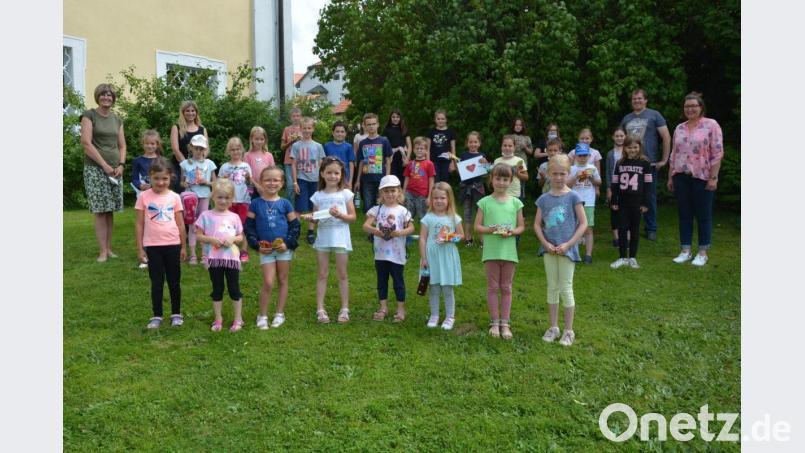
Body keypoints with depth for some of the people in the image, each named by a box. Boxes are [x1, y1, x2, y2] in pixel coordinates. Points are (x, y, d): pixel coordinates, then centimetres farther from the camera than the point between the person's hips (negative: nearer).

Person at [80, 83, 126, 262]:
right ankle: (102, 251, -6)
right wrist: (104, 165, -12)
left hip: (115, 170, 5)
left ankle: (109, 249, 10)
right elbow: (86, 143, -9)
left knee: (110, 210, 5)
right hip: (95, 168, -5)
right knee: (100, 211, -8)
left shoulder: (117, 119, 15)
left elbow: (122, 145, 16)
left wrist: (121, 165, -1)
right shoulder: (89, 115, 0)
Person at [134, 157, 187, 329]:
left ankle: (176, 314, 22)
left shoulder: (174, 197, 0)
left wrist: (183, 246, 7)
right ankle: (157, 316, 18)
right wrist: (140, 249, -1)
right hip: (152, 246, -1)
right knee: (156, 282, 8)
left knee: (174, 281, 10)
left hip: (172, 245, 1)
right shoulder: (144, 196, -3)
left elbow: (180, 224, 6)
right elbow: (139, 224, 0)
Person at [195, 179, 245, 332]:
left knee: (234, 289, 6)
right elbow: (198, 236, 0)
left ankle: (238, 319, 17)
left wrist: (233, 239, -12)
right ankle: (218, 319, 22)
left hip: (232, 257, 1)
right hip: (214, 258, -1)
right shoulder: (206, 216, 0)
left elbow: (241, 237, 9)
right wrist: (211, 240, -16)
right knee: (217, 289, 10)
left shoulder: (234, 217, 4)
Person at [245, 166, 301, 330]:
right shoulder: (255, 204, 1)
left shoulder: (285, 203, 1)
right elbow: (249, 226, 3)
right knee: (268, 283, -6)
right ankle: (262, 315, 9)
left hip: (284, 248, 1)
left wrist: (288, 243, -9)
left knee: (283, 280, 9)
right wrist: (257, 245, -7)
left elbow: (294, 225, 3)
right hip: (265, 249, -1)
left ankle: (279, 314, 21)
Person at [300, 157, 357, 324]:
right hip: (323, 237, 2)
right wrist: (309, 218, -13)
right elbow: (316, 218, 8)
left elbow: (353, 217, -2)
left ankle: (344, 309, 14)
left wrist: (340, 215, -19)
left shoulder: (345, 194, -1)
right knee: (322, 274, 7)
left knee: (342, 274, 6)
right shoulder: (318, 195, 5)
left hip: (340, 237, -2)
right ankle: (320, 309, 12)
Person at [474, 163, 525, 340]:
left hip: (508, 250, 1)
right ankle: (494, 322, 16)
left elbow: (521, 226, 6)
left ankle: (505, 323, 17)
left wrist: (512, 232, -14)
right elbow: (477, 226, 0)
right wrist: (490, 230, -19)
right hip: (491, 250, -1)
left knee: (506, 287, 8)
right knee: (493, 287, 6)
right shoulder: (485, 202, 0)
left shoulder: (515, 202, 3)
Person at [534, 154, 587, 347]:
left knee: (566, 289, 2)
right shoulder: (544, 199, 3)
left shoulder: (573, 197, -6)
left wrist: (568, 244, -14)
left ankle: (569, 331, 14)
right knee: (552, 288, 12)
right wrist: (545, 243, -9)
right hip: (549, 248, 3)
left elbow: (583, 224, -6)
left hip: (567, 248, -3)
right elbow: (537, 224, 5)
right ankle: (553, 327, 23)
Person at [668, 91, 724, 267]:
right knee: (684, 215, 8)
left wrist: (713, 177, -13)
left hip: (702, 178, -4)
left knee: (703, 215, 4)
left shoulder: (711, 125, -4)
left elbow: (717, 153, -8)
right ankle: (685, 251, 16)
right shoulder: (679, 128, 11)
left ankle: (703, 252, 12)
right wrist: (671, 177, 11)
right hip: (681, 178, 5)